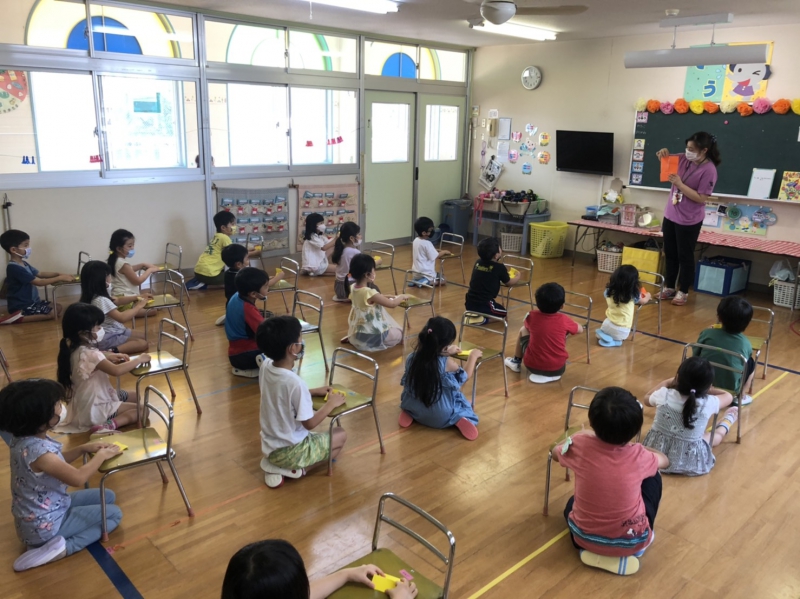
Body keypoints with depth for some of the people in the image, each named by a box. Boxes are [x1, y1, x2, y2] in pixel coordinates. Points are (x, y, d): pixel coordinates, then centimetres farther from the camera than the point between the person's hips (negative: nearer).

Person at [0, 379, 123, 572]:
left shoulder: (24, 438, -5)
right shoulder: (36, 450, -35)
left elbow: (57, 462, 12)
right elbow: (78, 478, -29)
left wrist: (83, 448, -2)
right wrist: (102, 455, -12)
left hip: (46, 508, 9)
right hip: (44, 525, -9)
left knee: (107, 496, 16)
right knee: (114, 514, -1)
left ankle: (57, 544, 7)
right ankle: (62, 547, -9)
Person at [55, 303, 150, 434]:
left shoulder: (73, 347, -1)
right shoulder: (88, 354, -30)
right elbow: (116, 371, -34)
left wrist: (108, 357, 4)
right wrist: (139, 359, -19)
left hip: (85, 404, 10)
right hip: (94, 409, -10)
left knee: (137, 397, 18)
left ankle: (106, 423, 2)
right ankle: (109, 425, -20)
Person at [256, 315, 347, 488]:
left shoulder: (265, 366, -9)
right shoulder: (295, 383, -31)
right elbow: (309, 423, -19)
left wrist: (312, 392, 10)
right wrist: (331, 403, -5)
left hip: (268, 446, 7)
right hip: (289, 451, -7)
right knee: (340, 435, 13)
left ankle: (275, 463, 12)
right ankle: (293, 469, 1)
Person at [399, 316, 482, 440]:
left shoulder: (411, 358, -15)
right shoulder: (447, 363, -24)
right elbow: (465, 375, -1)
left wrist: (446, 353, 19)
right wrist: (473, 357, 14)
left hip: (414, 410, 3)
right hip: (442, 417, -3)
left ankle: (408, 414, 8)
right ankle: (459, 419, -6)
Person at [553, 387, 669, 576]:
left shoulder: (580, 445, -19)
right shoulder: (638, 456, -18)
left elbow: (555, 452, 7)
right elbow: (665, 460, 8)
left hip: (585, 538, 1)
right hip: (632, 541, -1)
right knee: (653, 477, 20)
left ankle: (594, 551, 13)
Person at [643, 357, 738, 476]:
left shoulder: (664, 395, -18)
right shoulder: (708, 404, -19)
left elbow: (647, 399, 9)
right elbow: (728, 396, 5)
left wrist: (667, 382, 17)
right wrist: (704, 388, 13)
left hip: (655, 454, 2)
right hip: (689, 462, -2)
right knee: (716, 435, 28)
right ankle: (726, 422, 56)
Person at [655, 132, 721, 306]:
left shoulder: (709, 170, -18)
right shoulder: (684, 159, 1)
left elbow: (701, 198, -21)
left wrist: (680, 184, -24)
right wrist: (664, 154, -4)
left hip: (689, 221, -7)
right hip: (670, 215, 7)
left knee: (685, 256, 5)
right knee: (670, 254, 15)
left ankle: (683, 291, 18)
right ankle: (669, 287, 29)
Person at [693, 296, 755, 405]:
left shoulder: (707, 333, -13)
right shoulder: (746, 343, -10)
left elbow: (695, 356, 1)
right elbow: (746, 363, 6)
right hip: (730, 389, 0)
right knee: (751, 362, 22)